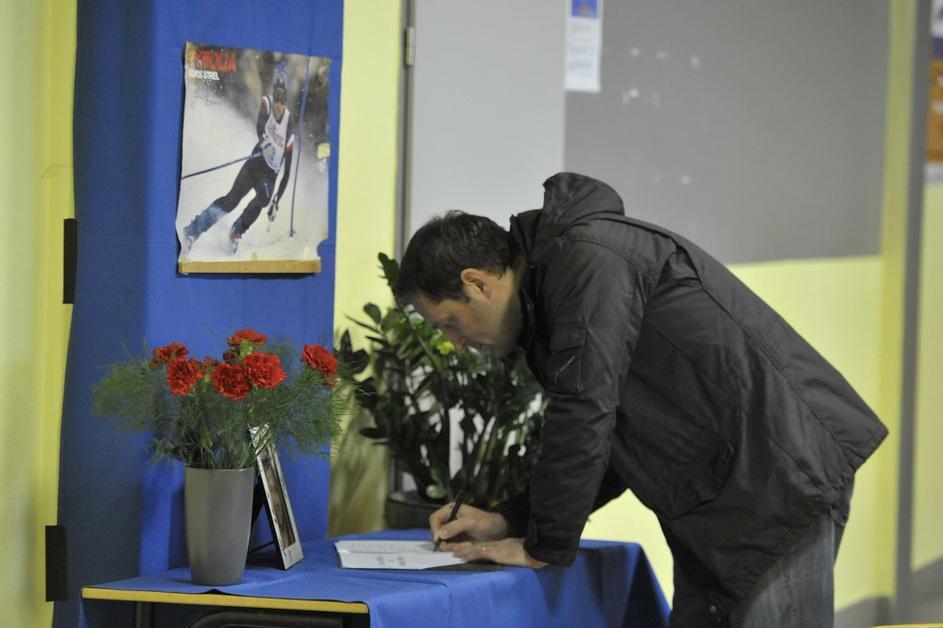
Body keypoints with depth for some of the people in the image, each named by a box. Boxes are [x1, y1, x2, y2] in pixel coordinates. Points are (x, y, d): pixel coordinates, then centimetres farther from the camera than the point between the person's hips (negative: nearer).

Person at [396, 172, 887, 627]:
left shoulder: (587, 261, -14)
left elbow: (583, 421, -19)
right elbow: (607, 448, 21)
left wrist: (544, 545, -9)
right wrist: (508, 522, 11)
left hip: (781, 475, -10)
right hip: (717, 495, 10)